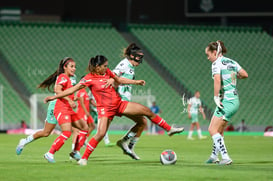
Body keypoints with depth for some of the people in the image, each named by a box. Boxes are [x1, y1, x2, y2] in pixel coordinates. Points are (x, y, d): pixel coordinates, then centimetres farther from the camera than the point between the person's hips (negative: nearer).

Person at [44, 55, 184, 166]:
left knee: (146, 111, 2)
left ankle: (169, 129, 16)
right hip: (105, 108, -6)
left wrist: (136, 82, 15)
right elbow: (73, 89, -16)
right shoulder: (89, 79, -15)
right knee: (101, 133, -22)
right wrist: (54, 97, -20)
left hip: (119, 104, 6)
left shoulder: (107, 72, 2)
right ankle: (84, 158, -9)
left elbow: (119, 80, 19)